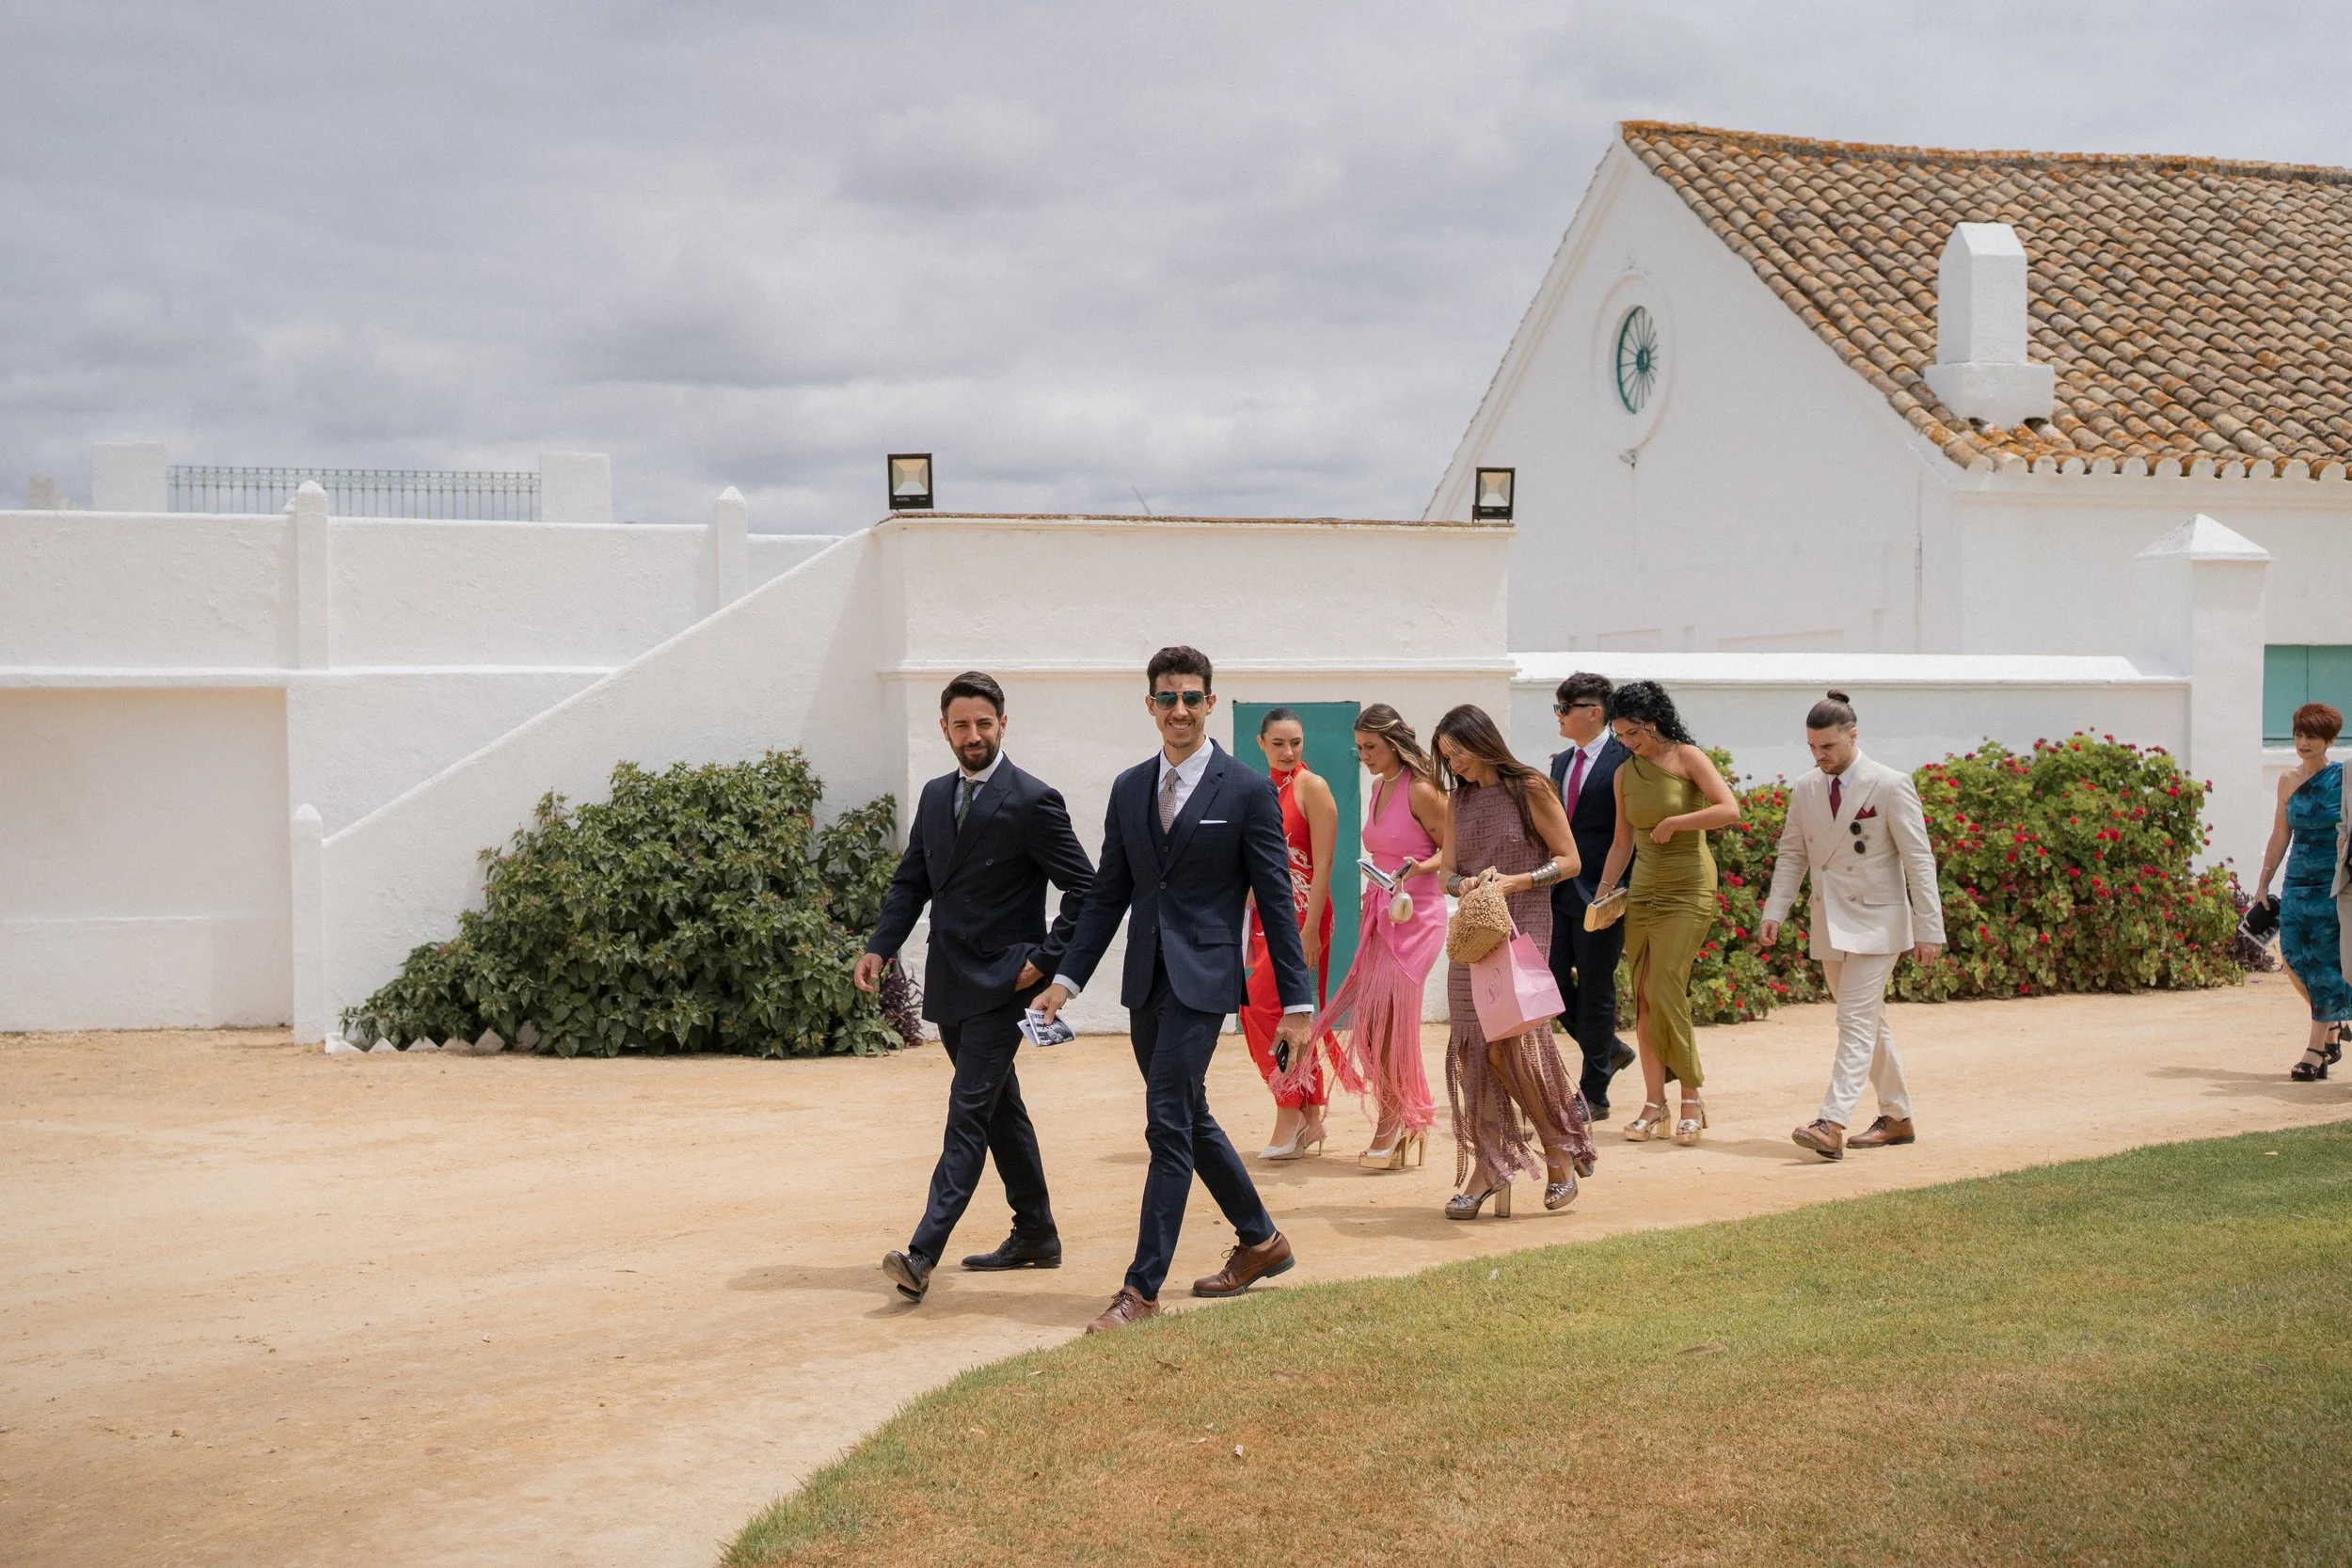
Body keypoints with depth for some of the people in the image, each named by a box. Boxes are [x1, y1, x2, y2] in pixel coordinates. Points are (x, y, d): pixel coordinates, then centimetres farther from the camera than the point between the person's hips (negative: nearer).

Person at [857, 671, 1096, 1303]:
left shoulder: (1033, 801, -10)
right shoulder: (936, 796, 11)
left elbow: (1085, 889, -10)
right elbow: (911, 881, 16)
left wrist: (1045, 960, -14)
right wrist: (879, 946, 3)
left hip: (1000, 986, -8)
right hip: (950, 986, 8)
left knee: (969, 1111, -12)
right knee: (1001, 1109, 16)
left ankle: (923, 1252, -18)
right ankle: (1036, 1234, 27)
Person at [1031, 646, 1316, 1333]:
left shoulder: (1247, 790, -6)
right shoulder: (1128, 788, 10)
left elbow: (1276, 902, -6)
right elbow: (1107, 894, 13)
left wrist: (1297, 1001, -8)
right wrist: (1068, 977, 6)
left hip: (1202, 977, -6)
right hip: (1145, 980, 6)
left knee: (1169, 1125, -10)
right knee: (1189, 1121, 16)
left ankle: (1142, 1286, -6)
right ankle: (1261, 1240, 33)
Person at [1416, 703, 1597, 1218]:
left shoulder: (1528, 789, -3)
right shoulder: (1459, 799, 12)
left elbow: (1569, 860, -3)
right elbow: (1447, 870, 11)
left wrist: (1517, 880, -16)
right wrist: (1464, 885, -12)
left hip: (1523, 928, -5)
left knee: (1517, 1043, -12)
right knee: (1472, 1046, -1)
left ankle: (1562, 1153, 6)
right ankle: (1486, 1167, 3)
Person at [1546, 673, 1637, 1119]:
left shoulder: (1623, 760, -11)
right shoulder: (1561, 762, 14)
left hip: (1601, 893, -7)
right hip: (1560, 890, 8)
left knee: (1595, 989, 0)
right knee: (1552, 981, 6)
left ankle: (1594, 1095, 9)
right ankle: (1610, 1050, 28)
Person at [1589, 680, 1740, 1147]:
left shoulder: (1687, 758, -6)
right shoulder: (1624, 774, 10)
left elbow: (1729, 810, -19)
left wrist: (1673, 822, -15)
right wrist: (1602, 892, 10)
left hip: (1687, 889, -6)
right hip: (1642, 891, 6)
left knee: (1666, 991, -13)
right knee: (1643, 998, 1)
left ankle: (1692, 1097, -2)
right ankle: (1654, 1103, 5)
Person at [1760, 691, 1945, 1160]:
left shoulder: (1891, 785, -9)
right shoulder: (1805, 790, 7)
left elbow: (1919, 860, -9)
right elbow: (1792, 855, 12)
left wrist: (1928, 928, -12)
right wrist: (1774, 912, -2)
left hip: (1875, 922, -6)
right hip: (1829, 924, 6)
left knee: (1857, 1023, -14)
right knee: (1869, 1023, 14)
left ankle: (1831, 1125, -23)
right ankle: (1897, 1117, 25)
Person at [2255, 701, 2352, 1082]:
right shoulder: (2289, 781, 9)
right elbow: (2280, 836, 16)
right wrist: (2263, 883, 15)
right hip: (2298, 882, 5)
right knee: (2294, 955, -1)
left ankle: (2316, 1053, 0)